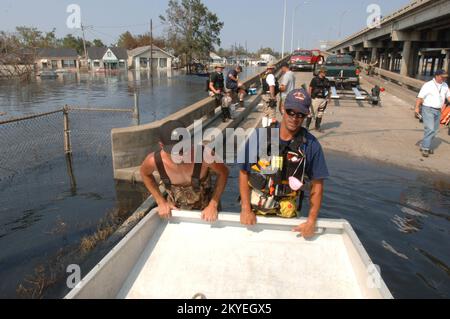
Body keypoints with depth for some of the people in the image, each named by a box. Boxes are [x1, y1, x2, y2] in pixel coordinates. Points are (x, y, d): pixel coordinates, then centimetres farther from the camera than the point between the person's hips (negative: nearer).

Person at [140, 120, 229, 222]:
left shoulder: (204, 156, -34)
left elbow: (223, 172, -15)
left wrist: (213, 205, -18)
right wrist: (161, 202, -6)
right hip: (173, 209, 1)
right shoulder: (154, 161, -27)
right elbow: (145, 173, -3)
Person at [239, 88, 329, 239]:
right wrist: (246, 209, -12)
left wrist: (312, 221, -10)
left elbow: (317, 184, -6)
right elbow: (244, 172, -8)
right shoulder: (259, 137, -13)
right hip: (254, 212, 0)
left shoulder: (311, 145, -12)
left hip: (287, 216, 0)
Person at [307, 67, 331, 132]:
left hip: (324, 99, 6)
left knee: (320, 114, 10)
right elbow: (310, 88, -5)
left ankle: (317, 127, 19)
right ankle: (307, 126, 5)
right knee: (312, 113, -4)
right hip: (316, 98, -6)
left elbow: (328, 90, 18)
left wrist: (329, 98, 12)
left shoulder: (326, 80, 11)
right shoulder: (315, 79, -5)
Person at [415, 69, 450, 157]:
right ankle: (424, 148, -12)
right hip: (428, 109, -7)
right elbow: (420, 97, -13)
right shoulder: (428, 85, -10)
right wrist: (417, 108, -21)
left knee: (435, 130, 10)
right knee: (430, 129, -17)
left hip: (438, 111, 7)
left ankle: (426, 146, 23)